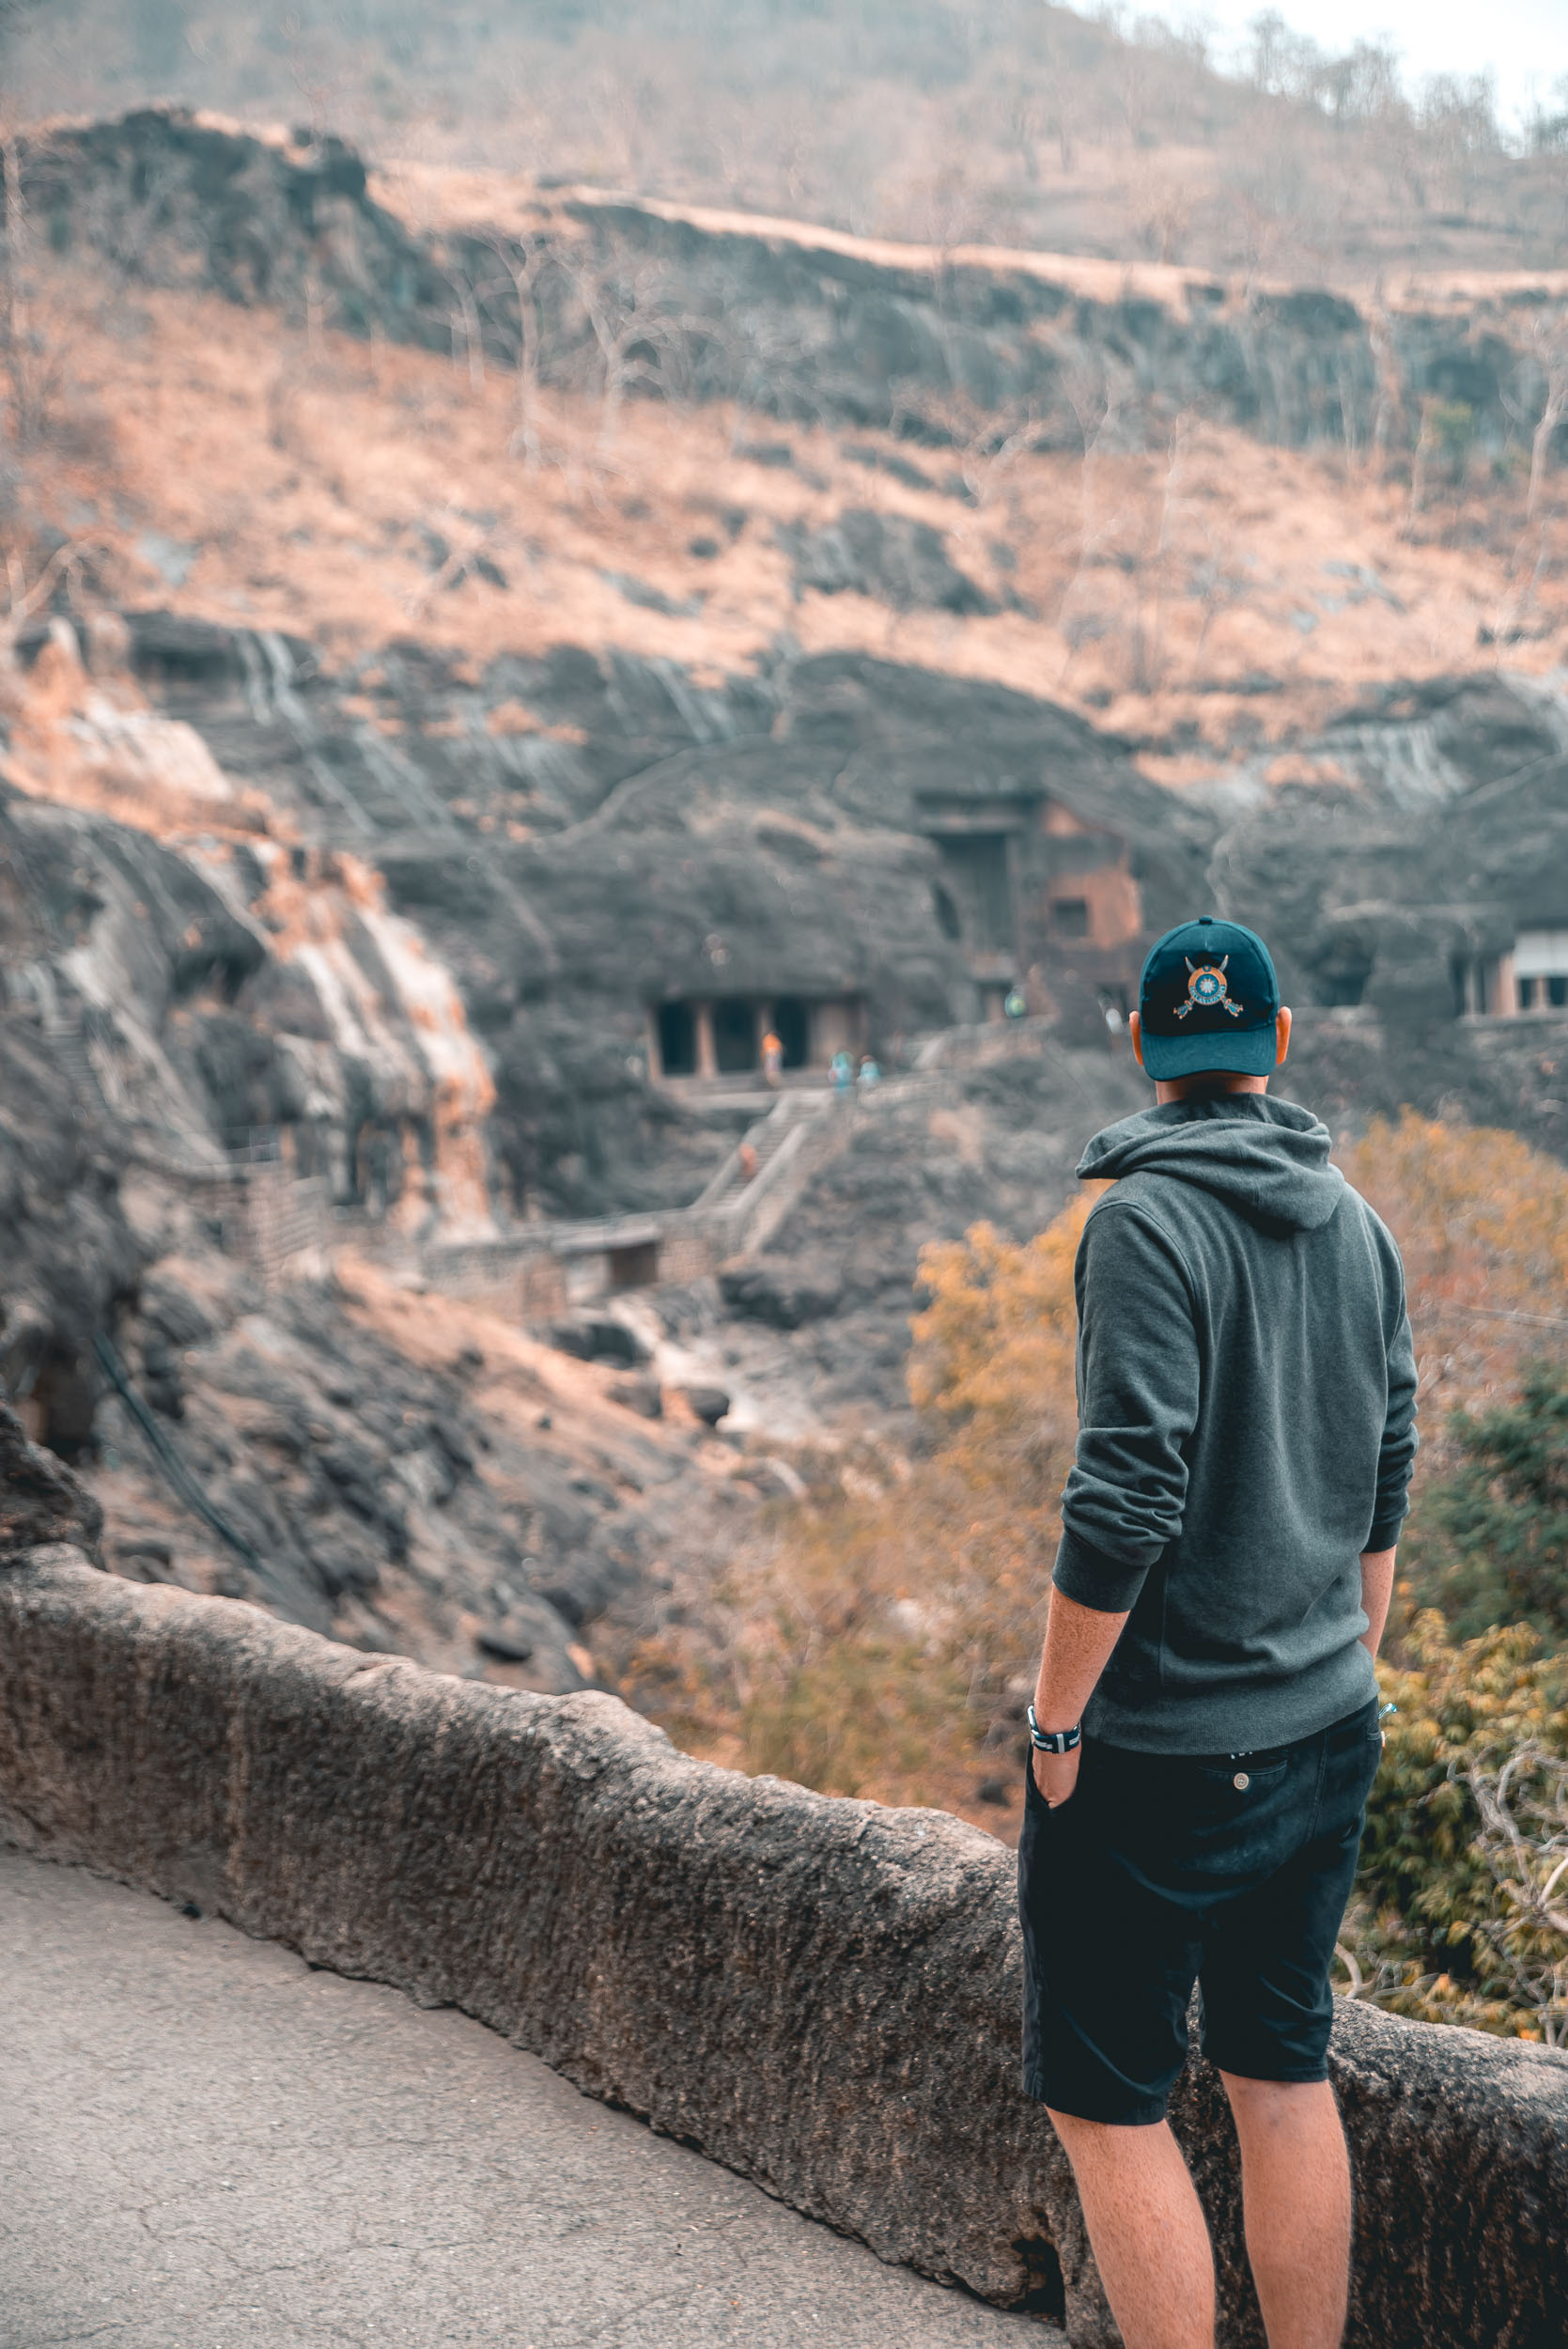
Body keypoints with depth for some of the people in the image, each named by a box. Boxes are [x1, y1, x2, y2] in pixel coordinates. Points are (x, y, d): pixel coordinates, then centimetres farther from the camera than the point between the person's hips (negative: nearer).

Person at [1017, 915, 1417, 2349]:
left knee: (1105, 2103, 4)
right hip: (1325, 1742, 7)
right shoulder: (1358, 1227, 6)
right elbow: (1383, 1492, 13)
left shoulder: (1152, 1220, -16)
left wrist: (1057, 1719, -12)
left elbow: (1127, 1502, -22)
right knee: (1286, 2076, 17)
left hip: (1159, 1757, -7)